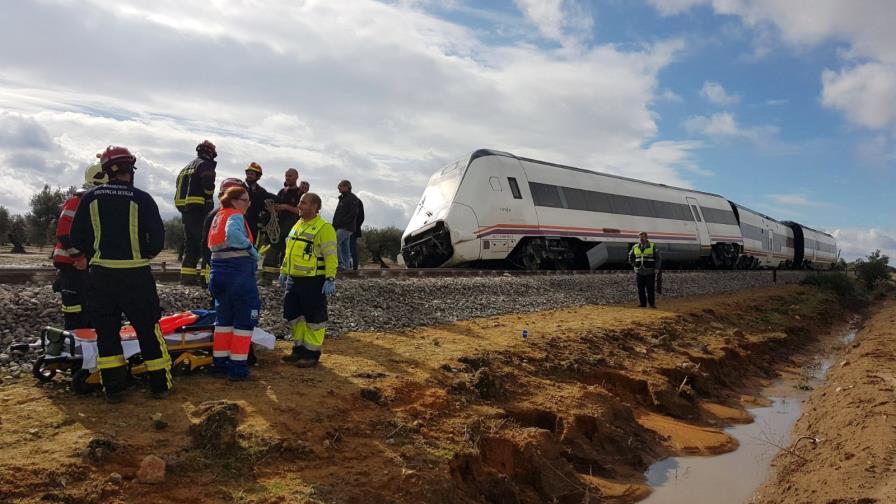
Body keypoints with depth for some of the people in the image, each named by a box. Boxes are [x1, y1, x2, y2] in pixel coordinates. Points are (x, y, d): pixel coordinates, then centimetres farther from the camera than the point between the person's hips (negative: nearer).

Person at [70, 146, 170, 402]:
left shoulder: (90, 198, 1)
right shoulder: (141, 199, -7)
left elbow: (77, 238, 3)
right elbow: (157, 239, -9)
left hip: (100, 275, 2)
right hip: (136, 276, -2)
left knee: (106, 331, 11)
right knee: (148, 330, 7)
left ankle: (113, 388, 13)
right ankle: (160, 384, 12)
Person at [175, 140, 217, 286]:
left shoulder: (187, 167, 23)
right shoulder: (205, 165, -5)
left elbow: (179, 187, 22)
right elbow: (208, 186, -20)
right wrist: (209, 204, -8)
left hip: (184, 210, 9)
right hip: (198, 210, -9)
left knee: (190, 244, 14)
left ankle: (187, 275, 15)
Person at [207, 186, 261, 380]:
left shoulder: (218, 215, 16)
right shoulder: (236, 216, -10)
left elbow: (214, 243, 16)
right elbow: (233, 233, -32)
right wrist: (251, 248, -21)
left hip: (219, 271, 8)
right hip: (238, 272, -8)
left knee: (224, 318, 18)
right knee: (244, 319, 2)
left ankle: (220, 362, 24)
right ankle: (237, 367, 4)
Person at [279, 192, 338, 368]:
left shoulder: (324, 228, -12)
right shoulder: (298, 225, 15)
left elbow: (330, 257, -16)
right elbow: (289, 251, 22)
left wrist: (330, 279, -21)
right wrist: (284, 272, 19)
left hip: (313, 282, -8)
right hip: (294, 280, 8)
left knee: (313, 318, 1)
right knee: (294, 315, 13)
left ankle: (312, 354, 11)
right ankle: (299, 349, 27)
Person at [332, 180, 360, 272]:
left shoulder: (352, 198, -8)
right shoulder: (342, 198, 22)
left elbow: (353, 214, -17)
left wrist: (340, 223, -19)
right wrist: (335, 224, 11)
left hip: (346, 227, -10)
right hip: (341, 227, 10)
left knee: (334, 243, -19)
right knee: (344, 246, 10)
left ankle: (341, 264, -18)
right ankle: (346, 265, 13)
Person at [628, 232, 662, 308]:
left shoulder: (652, 247, -2)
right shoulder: (635, 247, 6)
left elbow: (658, 259, 5)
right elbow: (631, 257, 23)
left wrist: (656, 268, -2)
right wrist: (634, 265, 13)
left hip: (650, 273, -3)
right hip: (639, 272, 3)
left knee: (650, 289, -5)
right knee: (640, 290, 2)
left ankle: (652, 304, 5)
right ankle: (643, 304, 9)